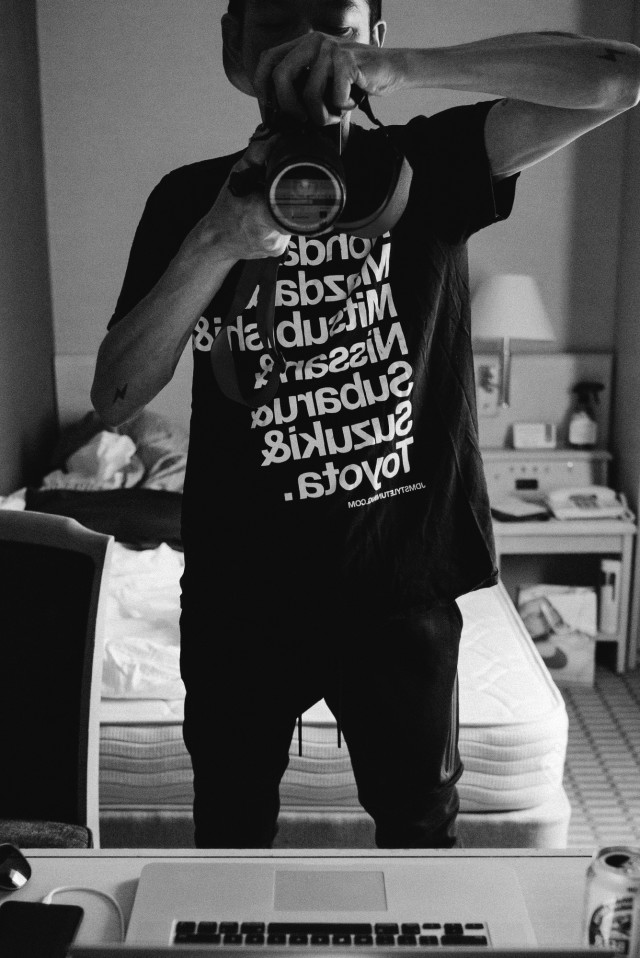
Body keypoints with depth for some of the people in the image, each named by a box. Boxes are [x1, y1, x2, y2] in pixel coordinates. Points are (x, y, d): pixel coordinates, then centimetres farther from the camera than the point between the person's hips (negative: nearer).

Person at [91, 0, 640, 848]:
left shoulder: (425, 167, -4)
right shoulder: (191, 199, -1)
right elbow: (114, 399, -8)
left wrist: (403, 70, -26)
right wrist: (215, 245, -22)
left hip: (401, 580, 0)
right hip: (241, 589, 1)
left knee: (420, 827, 20)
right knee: (230, 830, 21)